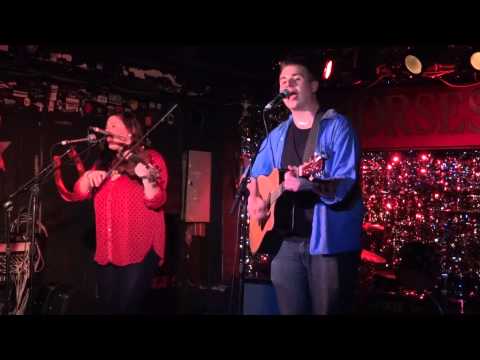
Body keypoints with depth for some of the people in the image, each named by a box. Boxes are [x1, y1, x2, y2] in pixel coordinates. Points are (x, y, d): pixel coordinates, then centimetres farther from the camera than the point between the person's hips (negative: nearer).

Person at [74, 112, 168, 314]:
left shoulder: (150, 159, -1)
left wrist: (147, 179, -32)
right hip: (107, 251, 6)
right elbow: (80, 193, 7)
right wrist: (88, 176, -12)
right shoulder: (104, 162, 16)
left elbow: (156, 201, -13)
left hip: (140, 250, -6)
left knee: (127, 307, -12)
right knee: (107, 306, 8)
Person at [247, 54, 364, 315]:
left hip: (330, 242, -5)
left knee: (327, 310, 0)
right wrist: (254, 199, 2)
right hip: (287, 242, 6)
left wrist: (309, 183, -30)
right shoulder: (277, 135, 14)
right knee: (290, 310, 10)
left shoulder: (337, 126, -5)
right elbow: (256, 176, 22)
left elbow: (347, 183, -14)